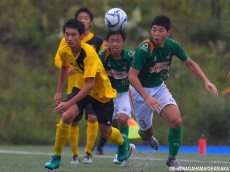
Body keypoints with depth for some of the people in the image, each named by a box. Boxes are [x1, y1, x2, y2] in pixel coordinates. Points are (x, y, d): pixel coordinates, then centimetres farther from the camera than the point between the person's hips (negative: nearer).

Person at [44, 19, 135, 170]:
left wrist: (68, 103, -43)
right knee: (66, 117, -21)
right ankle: (56, 158, -9)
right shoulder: (64, 51, -14)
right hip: (81, 86, 4)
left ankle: (124, 143, 44)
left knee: (105, 132, 8)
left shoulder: (89, 53, -34)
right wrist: (59, 92, 9)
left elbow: (90, 85, -39)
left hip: (101, 92, -4)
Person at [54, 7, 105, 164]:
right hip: (74, 86, 1)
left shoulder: (98, 41, 2)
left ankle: (88, 152, -2)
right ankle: (75, 154, 20)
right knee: (73, 122, 2)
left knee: (93, 117, -17)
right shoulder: (67, 40, 2)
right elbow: (58, 60, 1)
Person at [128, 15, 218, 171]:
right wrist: (147, 98, -37)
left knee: (176, 121, -17)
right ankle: (144, 133, 47)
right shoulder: (144, 49, -28)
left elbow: (190, 63, 5)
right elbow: (132, 76, -29)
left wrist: (206, 81, -6)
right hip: (141, 91, -4)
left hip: (159, 87, 4)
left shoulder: (172, 45, -11)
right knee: (148, 133, 6)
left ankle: (172, 159, 4)